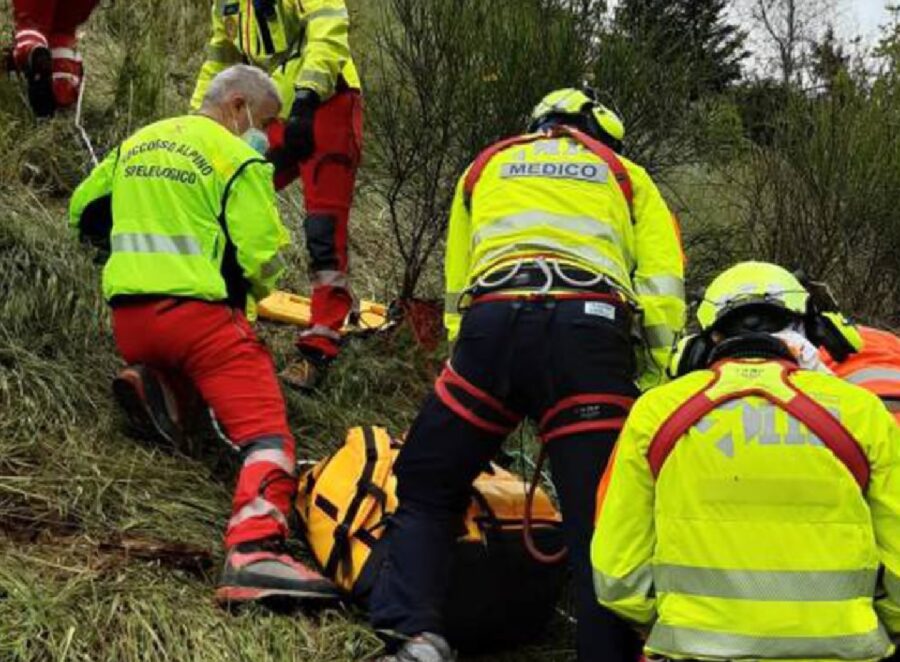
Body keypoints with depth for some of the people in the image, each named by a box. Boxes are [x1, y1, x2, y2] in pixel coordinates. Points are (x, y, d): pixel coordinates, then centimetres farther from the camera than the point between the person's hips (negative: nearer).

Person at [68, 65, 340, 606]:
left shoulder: (136, 144, 18)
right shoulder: (238, 158, -3)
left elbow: (84, 214, 27)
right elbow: (263, 258, -10)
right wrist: (255, 286, 11)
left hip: (129, 317, 7)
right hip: (199, 313, -7)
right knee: (266, 431, -14)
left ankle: (149, 379, 8)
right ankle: (255, 552, -37)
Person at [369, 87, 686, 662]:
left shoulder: (487, 166, 32)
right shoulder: (626, 176, 28)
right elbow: (663, 290, 13)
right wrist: (658, 390, 12)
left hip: (491, 321, 1)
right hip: (591, 330, -1)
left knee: (427, 490, 13)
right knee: (602, 521, 0)